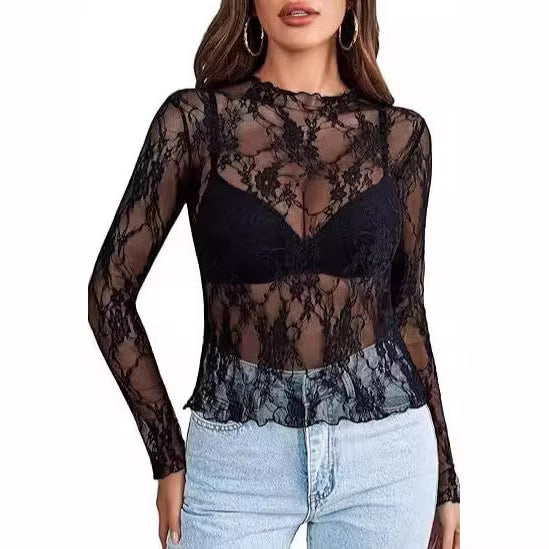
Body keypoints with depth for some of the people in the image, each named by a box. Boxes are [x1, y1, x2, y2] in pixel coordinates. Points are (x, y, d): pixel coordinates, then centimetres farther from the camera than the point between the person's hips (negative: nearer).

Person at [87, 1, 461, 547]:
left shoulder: (400, 132, 1)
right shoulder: (195, 117, -5)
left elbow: (405, 309, 7)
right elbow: (110, 290, -1)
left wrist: (445, 477, 10)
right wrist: (168, 456, -3)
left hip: (384, 452, 2)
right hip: (238, 456, -1)